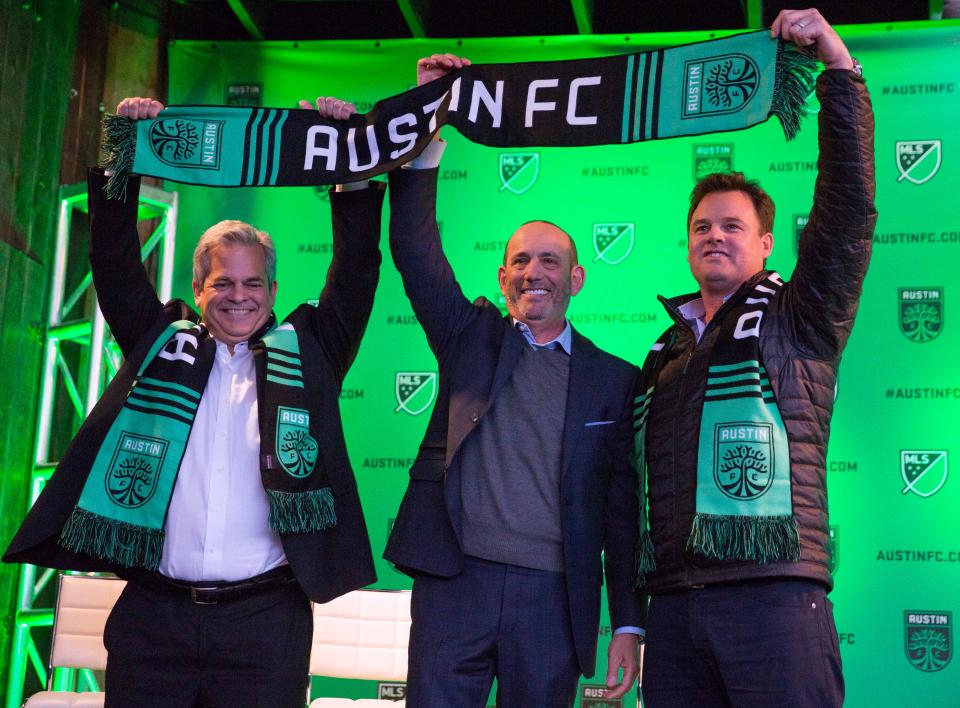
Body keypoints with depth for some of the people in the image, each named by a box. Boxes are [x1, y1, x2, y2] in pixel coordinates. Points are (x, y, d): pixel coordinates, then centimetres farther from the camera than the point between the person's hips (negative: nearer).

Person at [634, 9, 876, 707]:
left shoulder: (799, 319, 8)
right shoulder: (666, 353, 22)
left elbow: (851, 203, -4)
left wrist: (838, 62, -7)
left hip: (773, 593, -5)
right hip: (673, 605, 5)